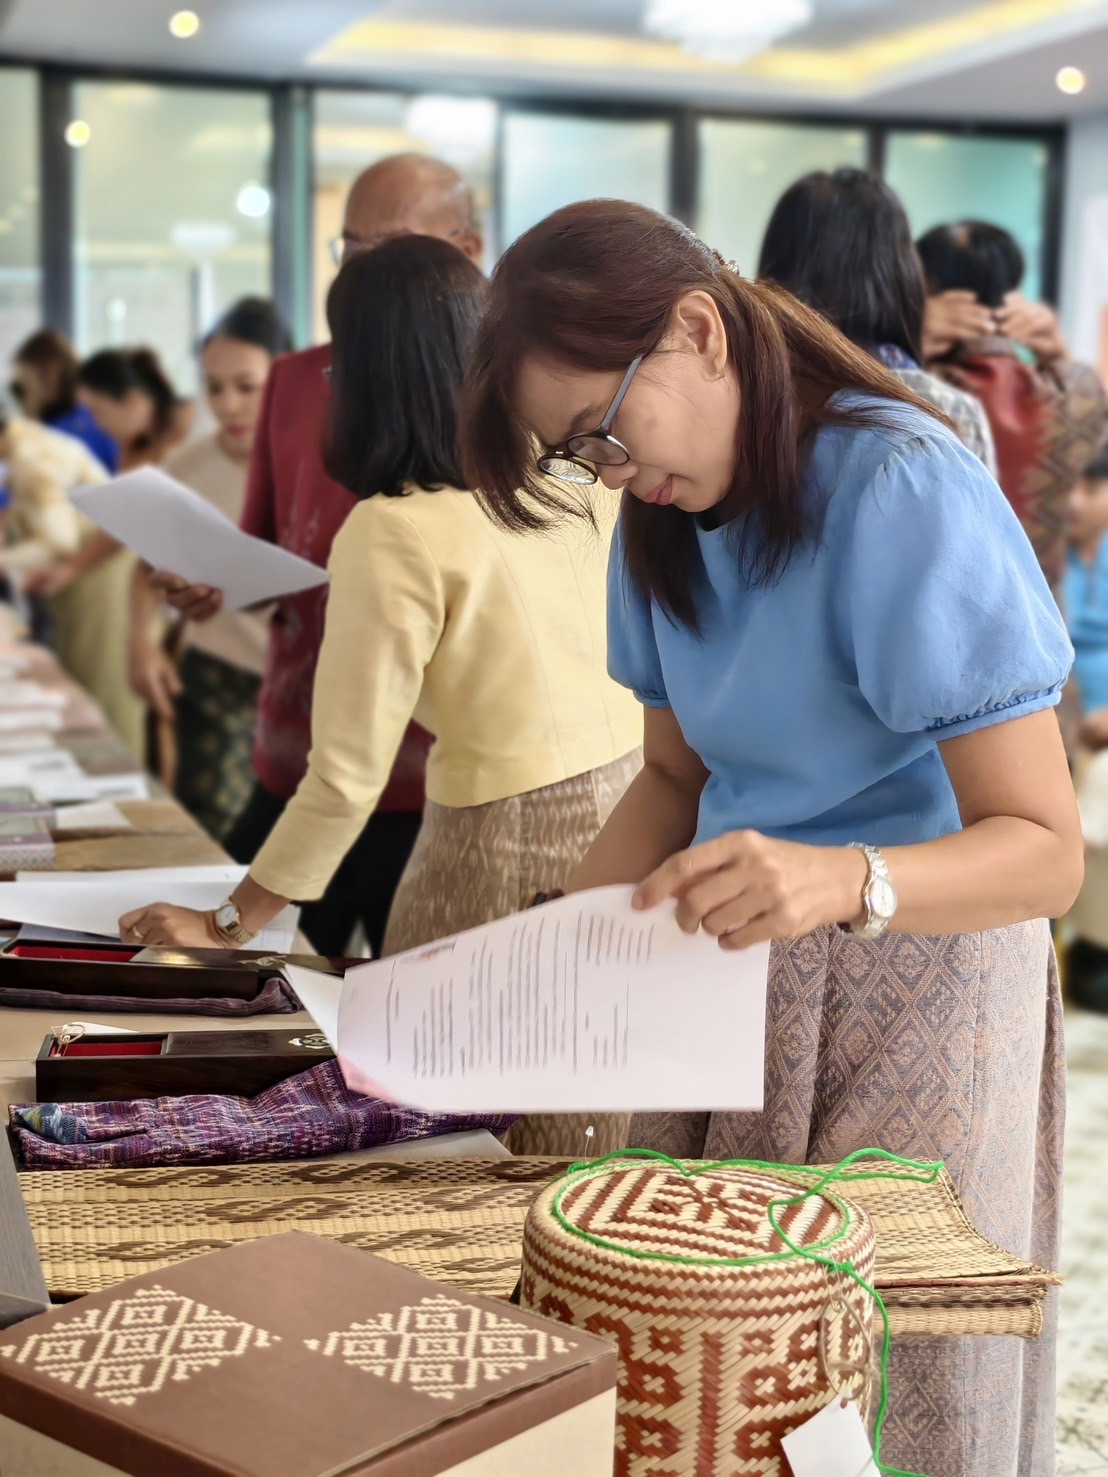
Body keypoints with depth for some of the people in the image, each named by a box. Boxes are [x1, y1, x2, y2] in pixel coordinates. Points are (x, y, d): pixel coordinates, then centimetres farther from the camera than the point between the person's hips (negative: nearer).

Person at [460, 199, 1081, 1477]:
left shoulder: (904, 495, -19)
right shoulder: (668, 519, 4)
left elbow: (1044, 849, -22)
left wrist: (842, 880, -41)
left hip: (913, 993, -6)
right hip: (729, 987, 6)